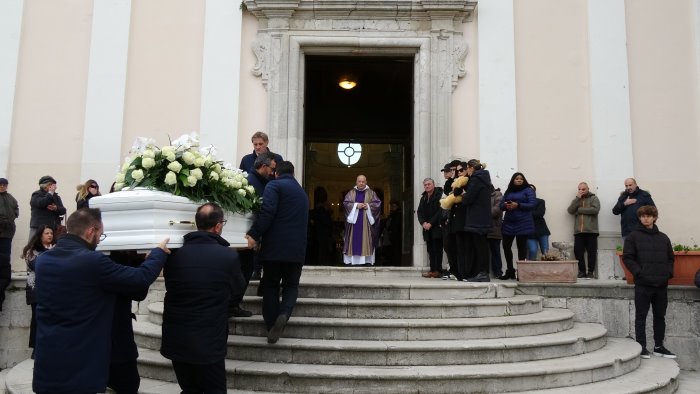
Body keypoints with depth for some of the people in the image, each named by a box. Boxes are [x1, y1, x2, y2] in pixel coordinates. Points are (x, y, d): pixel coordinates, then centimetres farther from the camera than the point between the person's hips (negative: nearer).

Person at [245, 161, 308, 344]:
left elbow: (267, 211, -17)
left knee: (271, 286, 10)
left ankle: (271, 328, 9)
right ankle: (283, 314, -13)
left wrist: (254, 234, -14)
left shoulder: (274, 185, 0)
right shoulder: (302, 193, 21)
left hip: (274, 246, -4)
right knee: (291, 285, 15)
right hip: (297, 248, 4)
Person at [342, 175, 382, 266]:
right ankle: (352, 260, -2)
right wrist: (356, 205, -13)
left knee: (366, 240, -4)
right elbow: (345, 203, 0)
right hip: (354, 220, 1)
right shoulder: (351, 193, 10)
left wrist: (368, 206, -14)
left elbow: (378, 203, 1)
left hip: (366, 222, -1)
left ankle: (367, 261, -2)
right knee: (353, 240, -3)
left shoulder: (371, 193, 8)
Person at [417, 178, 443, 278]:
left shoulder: (439, 195, -6)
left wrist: (431, 223, -14)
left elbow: (440, 211, -12)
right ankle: (432, 270, 7)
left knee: (437, 249, -7)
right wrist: (423, 223, -6)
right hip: (427, 228, 6)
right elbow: (419, 212, 12)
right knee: (430, 249, 5)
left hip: (437, 227, -6)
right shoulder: (423, 198, 17)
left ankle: (438, 270, -5)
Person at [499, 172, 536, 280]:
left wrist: (518, 205, -20)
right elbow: (501, 205, 13)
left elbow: (532, 205, -9)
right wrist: (506, 205, -11)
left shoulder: (528, 190, 3)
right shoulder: (508, 191, 16)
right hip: (508, 223, 5)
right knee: (506, 246, 2)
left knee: (521, 247, -1)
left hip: (523, 224, -5)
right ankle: (510, 271, 14)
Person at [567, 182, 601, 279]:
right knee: (578, 251, -2)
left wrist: (579, 210, -5)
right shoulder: (576, 200, 19)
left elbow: (595, 209, -11)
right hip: (578, 231, 3)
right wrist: (577, 198, -3)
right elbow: (570, 210, 2)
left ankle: (591, 272, 4)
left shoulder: (594, 198, 8)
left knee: (591, 252, -2)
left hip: (591, 231, -3)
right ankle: (582, 271, 8)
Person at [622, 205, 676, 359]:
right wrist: (639, 272, -14)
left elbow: (670, 258, 17)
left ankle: (659, 346, 22)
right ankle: (642, 347, 9)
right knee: (641, 317, 2)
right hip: (642, 284, -4)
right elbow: (627, 257, -5)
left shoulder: (663, 238, 11)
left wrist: (669, 272, 2)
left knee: (660, 316, 12)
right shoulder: (633, 236, -1)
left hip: (661, 284, 4)